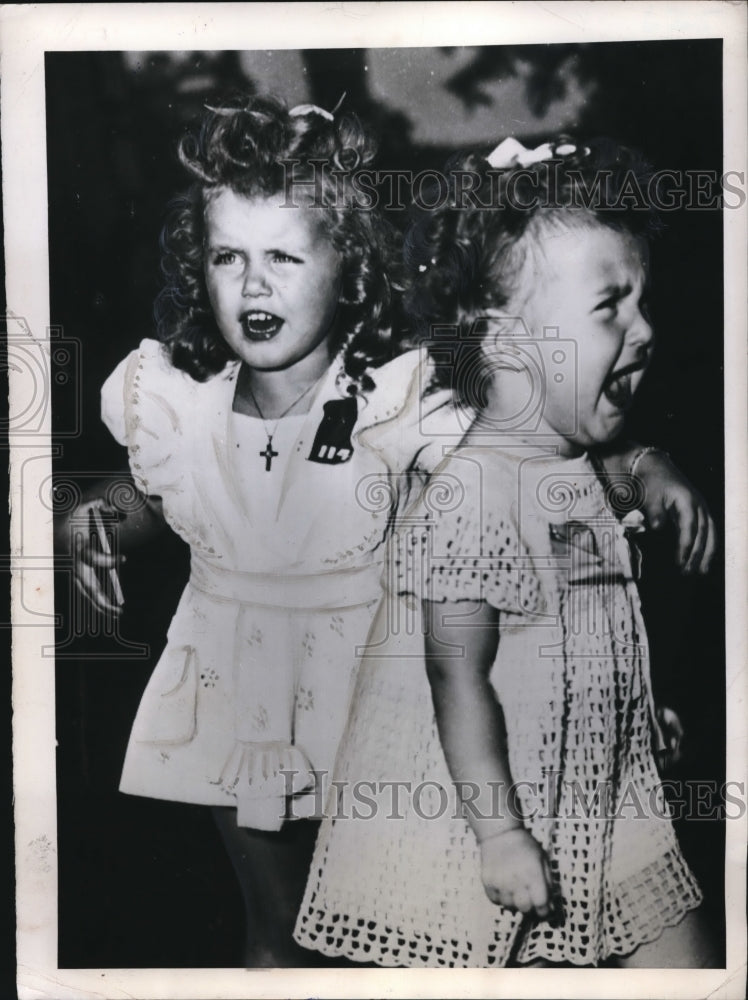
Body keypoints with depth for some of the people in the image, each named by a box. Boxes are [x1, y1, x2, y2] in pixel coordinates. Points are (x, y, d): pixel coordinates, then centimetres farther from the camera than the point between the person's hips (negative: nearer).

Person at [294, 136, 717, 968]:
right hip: (487, 818, -8)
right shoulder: (472, 493, -23)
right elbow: (457, 676, -24)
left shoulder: (588, 477, 5)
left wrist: (644, 711, 24)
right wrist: (501, 835, -22)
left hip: (604, 802, 8)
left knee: (682, 961, 15)